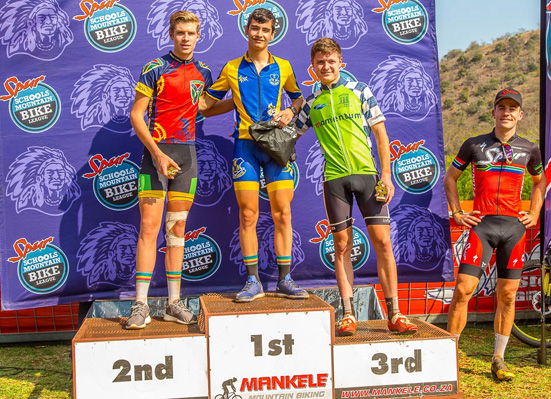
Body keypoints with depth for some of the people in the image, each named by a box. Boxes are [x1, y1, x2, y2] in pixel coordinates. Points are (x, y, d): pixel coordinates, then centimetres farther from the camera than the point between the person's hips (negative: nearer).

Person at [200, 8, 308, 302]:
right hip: (246, 145, 0)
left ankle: (284, 280, 7)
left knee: (282, 213, -1)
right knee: (248, 215, -3)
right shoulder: (232, 69, 9)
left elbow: (298, 98, 23)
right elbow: (206, 102, 16)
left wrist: (290, 113, 2)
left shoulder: (282, 67, 10)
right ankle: (253, 282, 5)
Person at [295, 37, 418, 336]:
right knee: (342, 246, 2)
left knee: (383, 242, -5)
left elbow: (380, 133, 6)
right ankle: (348, 314, 9)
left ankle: (394, 314, 1)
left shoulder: (359, 90, 7)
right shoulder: (311, 103, 12)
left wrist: (386, 173, -2)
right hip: (334, 178, 1)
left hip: (367, 173, -1)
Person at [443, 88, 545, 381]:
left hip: (514, 227, 2)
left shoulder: (529, 150, 10)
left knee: (507, 295, 5)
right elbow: (450, 178, 14)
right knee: (463, 290, -11)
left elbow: (539, 182, 27)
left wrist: (534, 214, 14)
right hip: (482, 225, -2)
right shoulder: (474, 145, 5)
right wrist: (457, 213, 4)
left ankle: (498, 360, 17)